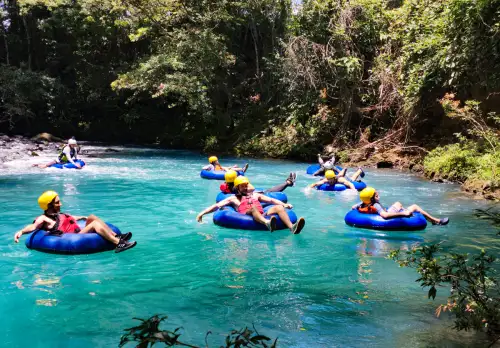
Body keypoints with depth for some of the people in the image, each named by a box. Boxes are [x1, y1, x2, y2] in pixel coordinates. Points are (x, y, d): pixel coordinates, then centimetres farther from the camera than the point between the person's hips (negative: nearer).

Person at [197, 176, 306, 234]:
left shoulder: (256, 195, 31)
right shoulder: (233, 198, 22)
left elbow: (271, 200, 22)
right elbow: (216, 206, 14)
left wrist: (284, 204, 6)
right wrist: (202, 213, 3)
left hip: (263, 216, 4)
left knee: (278, 207, -21)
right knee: (253, 207, -36)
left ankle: (292, 227, -49)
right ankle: (267, 223, -69)